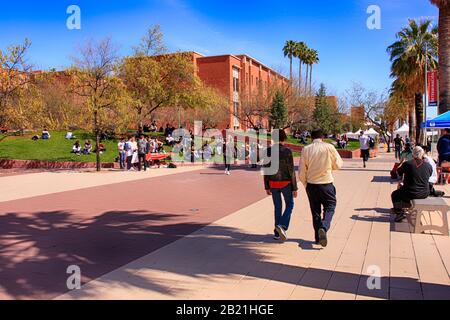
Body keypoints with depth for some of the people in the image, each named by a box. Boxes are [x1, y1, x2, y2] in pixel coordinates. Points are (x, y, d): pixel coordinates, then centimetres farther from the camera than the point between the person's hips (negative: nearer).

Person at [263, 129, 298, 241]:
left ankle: (277, 233, 19)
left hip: (273, 183, 4)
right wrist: (295, 188, -7)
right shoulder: (287, 151, -13)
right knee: (289, 205, 15)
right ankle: (282, 226, -6)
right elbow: (291, 171, -13)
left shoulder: (268, 151, -2)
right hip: (286, 183, -3)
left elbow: (266, 170, 1)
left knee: (277, 207, 16)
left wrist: (267, 187, 9)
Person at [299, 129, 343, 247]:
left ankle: (318, 237, 18)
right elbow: (339, 164, 1)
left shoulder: (306, 150, -3)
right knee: (330, 207, 10)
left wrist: (305, 184, 14)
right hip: (326, 183, -2)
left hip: (311, 184, 2)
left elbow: (302, 172, -1)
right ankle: (323, 228, -17)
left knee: (315, 211, 13)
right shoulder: (329, 147, -8)